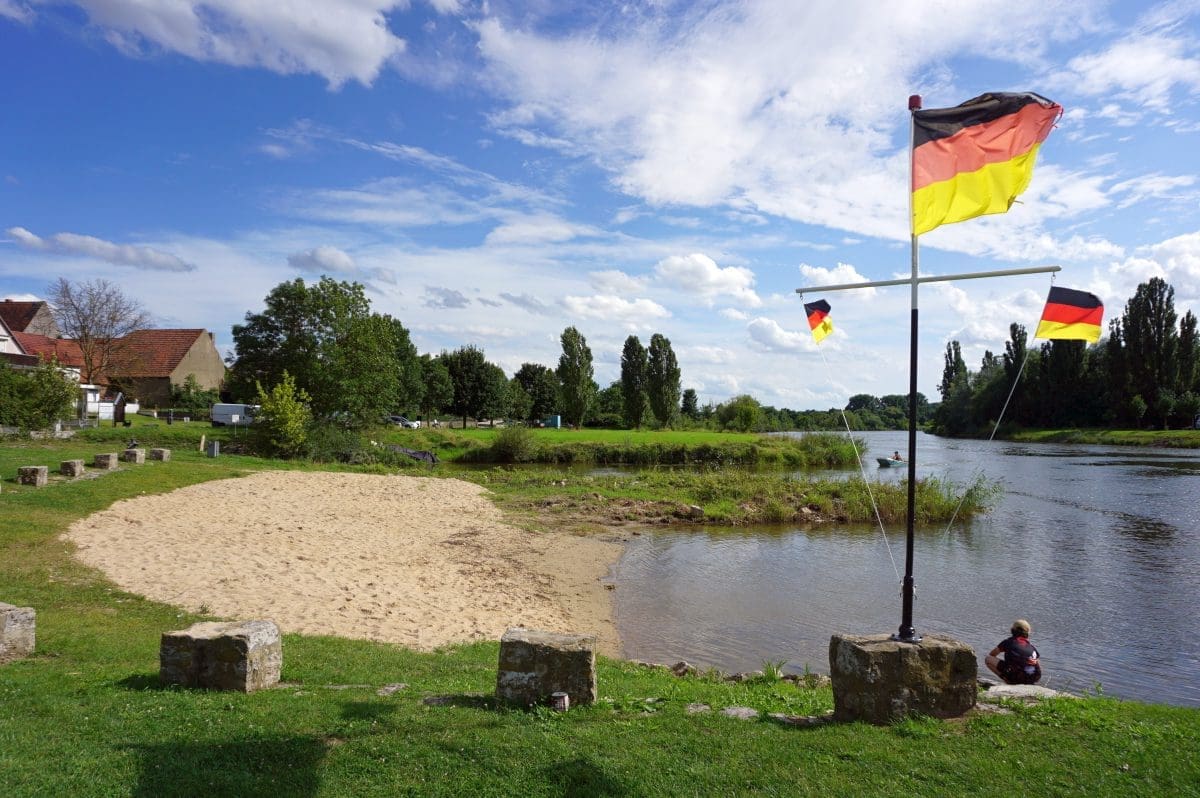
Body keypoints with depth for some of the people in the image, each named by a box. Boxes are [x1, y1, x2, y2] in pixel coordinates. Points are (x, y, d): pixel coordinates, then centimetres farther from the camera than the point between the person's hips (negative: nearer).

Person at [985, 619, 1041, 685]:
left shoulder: (1008, 642, 9)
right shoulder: (1032, 646, 18)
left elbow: (992, 654, 21)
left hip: (1015, 677, -5)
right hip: (1031, 680, 5)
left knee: (988, 659, 4)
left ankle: (1007, 680, -4)